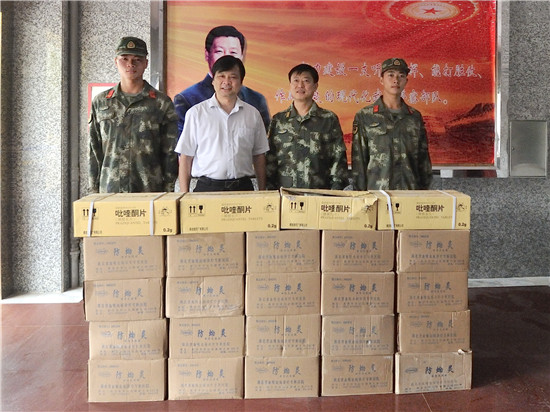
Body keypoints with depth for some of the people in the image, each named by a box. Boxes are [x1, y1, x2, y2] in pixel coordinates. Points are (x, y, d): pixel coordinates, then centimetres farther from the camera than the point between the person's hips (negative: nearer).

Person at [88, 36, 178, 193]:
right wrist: (94, 190, 7)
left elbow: (170, 153, 2)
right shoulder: (100, 102, 11)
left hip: (150, 191, -2)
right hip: (109, 190, 2)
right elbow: (94, 151, 12)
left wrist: (168, 191, -2)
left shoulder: (162, 103, 3)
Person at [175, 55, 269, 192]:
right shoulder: (196, 113, 3)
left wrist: (262, 192, 7)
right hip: (206, 187, -2)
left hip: (243, 187, 2)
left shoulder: (253, 114, 9)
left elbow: (259, 156, 12)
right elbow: (185, 157, 2)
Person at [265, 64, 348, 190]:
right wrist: (269, 191, 2)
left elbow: (338, 158, 4)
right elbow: (269, 159, 9)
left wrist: (336, 191, -3)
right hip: (284, 193, 1)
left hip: (320, 194, -1)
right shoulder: (278, 120, 9)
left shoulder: (329, 119, 5)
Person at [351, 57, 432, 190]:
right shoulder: (364, 117, 1)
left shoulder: (415, 117, 10)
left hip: (411, 193, 3)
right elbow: (358, 160, -1)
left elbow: (423, 159, 13)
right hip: (376, 192, -3)